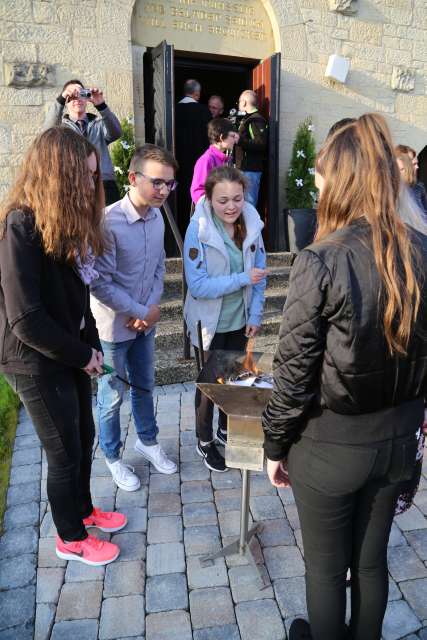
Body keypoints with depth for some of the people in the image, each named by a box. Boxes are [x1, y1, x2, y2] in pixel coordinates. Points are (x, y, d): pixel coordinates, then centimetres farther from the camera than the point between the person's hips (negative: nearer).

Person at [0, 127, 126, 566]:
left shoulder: (67, 218, 5)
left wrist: (91, 345, 0)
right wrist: (82, 355, -15)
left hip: (70, 354, 8)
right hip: (37, 362, -8)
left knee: (84, 438, 20)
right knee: (65, 453, 7)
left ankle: (83, 510, 45)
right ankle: (70, 539, 31)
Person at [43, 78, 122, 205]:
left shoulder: (98, 123, 17)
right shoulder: (61, 125, 14)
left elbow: (116, 133, -3)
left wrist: (101, 105, -19)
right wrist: (60, 100, -22)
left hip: (105, 185, 1)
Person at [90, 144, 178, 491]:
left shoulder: (157, 216, -4)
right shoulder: (109, 223, -25)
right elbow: (100, 284, -22)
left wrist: (152, 308, -8)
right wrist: (142, 312, -16)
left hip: (145, 321, 6)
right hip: (114, 326, -6)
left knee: (145, 386, 22)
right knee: (112, 395, 12)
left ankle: (147, 440, 45)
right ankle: (113, 457, 34)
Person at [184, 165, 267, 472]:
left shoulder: (251, 224, -7)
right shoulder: (198, 230, -21)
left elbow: (259, 273, 2)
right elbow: (198, 286, -23)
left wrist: (255, 315, -3)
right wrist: (243, 279, -25)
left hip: (240, 320, 4)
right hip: (210, 323, -4)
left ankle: (226, 429, 43)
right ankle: (205, 441, 33)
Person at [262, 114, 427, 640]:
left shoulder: (321, 262, -21)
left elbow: (295, 370, -16)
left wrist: (275, 445, -2)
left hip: (329, 444, -5)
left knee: (326, 568, 18)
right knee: (371, 561, 25)